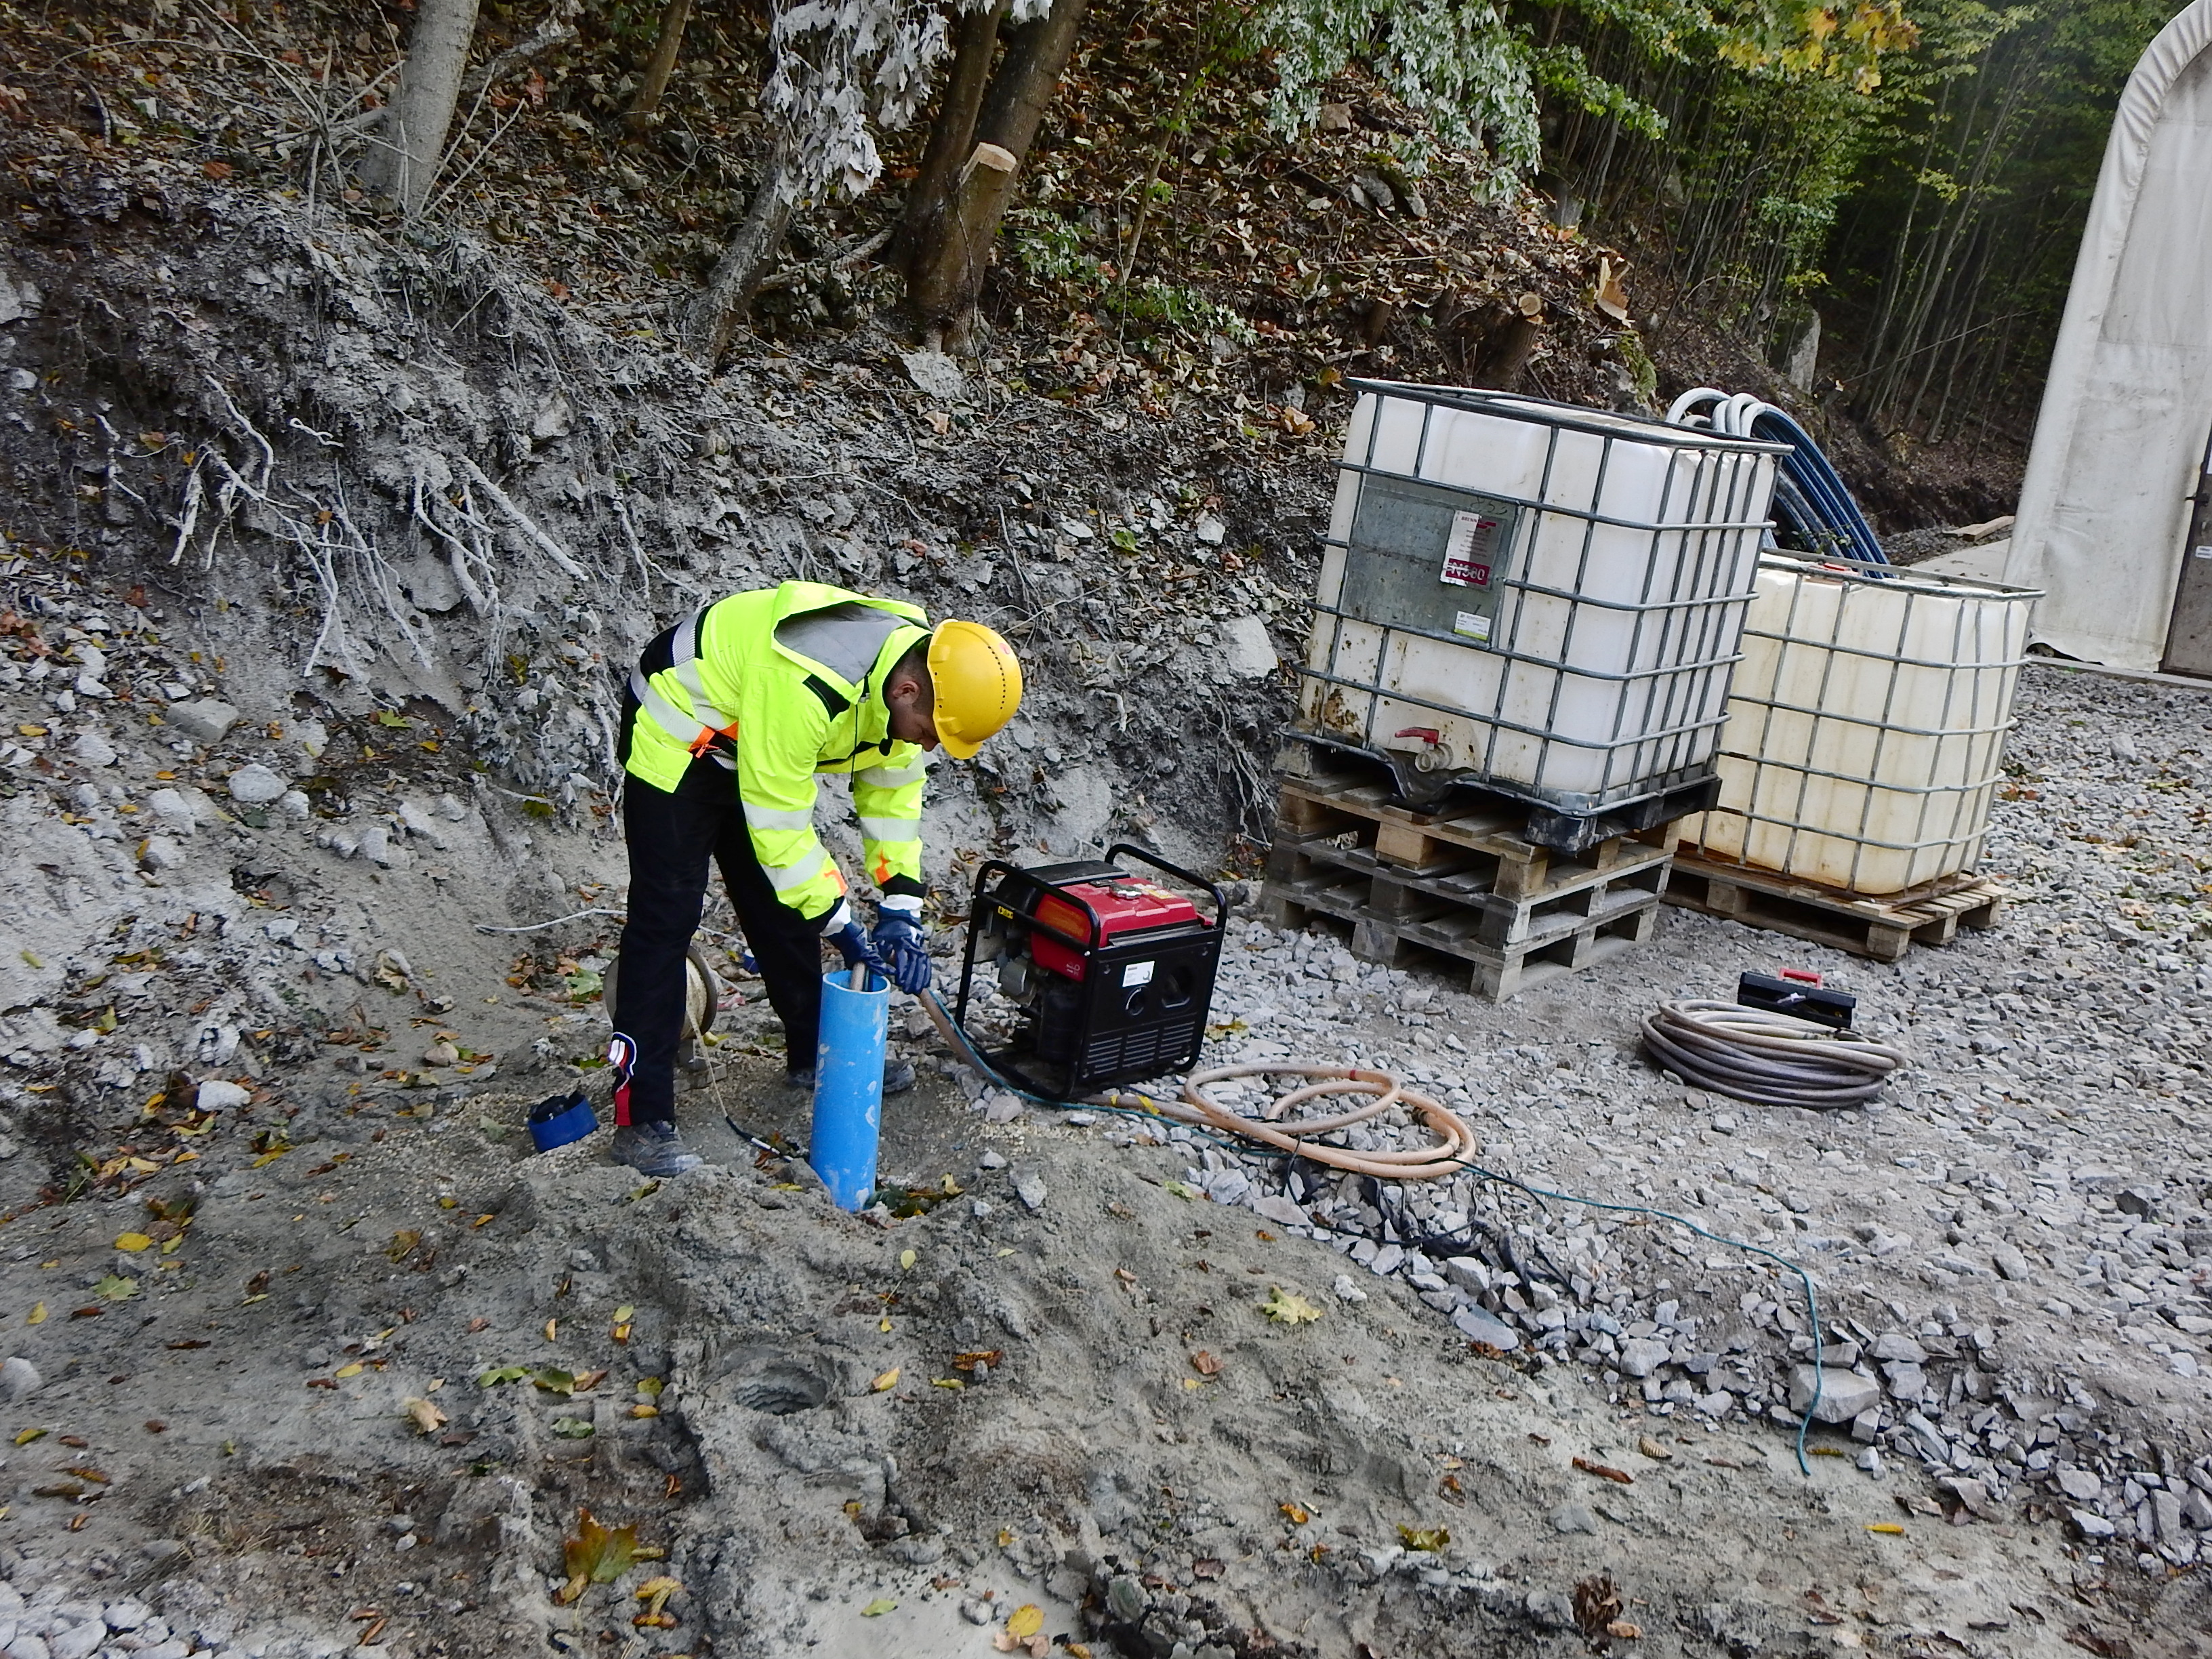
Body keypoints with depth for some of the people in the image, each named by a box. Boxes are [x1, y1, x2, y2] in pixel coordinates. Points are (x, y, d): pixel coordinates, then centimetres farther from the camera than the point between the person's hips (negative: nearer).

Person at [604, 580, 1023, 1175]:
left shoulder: (918, 667, -13)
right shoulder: (805, 686, -40)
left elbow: (892, 792, -4)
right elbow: (778, 823, -32)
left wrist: (900, 911, -10)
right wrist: (840, 924, -26)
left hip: (748, 746, 8)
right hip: (676, 740, -8)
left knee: (783, 907, 13)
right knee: (667, 919, -11)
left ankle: (815, 1054, 29)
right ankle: (642, 1118, -9)